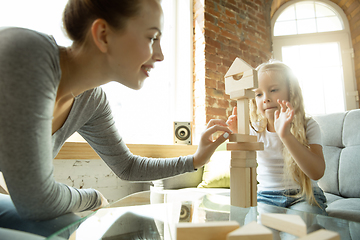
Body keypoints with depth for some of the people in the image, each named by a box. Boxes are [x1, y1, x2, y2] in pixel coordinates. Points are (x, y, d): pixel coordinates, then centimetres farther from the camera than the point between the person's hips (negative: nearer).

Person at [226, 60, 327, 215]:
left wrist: (285, 135, -35)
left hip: (304, 197, -1)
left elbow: (317, 172, -22)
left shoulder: (308, 126, -7)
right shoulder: (255, 129, -1)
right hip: (266, 197, 2)